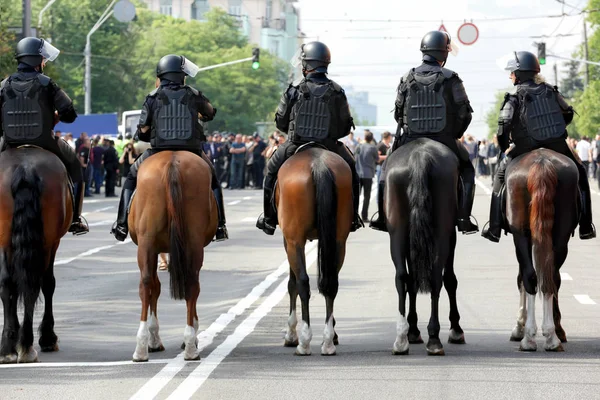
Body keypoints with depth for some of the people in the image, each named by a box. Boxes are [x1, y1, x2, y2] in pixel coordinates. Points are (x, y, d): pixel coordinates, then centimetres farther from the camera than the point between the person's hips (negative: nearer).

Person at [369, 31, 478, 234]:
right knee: (467, 171, 21)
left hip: (411, 141, 1)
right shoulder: (451, 79, -5)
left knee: (388, 168, 24)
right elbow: (465, 113, -4)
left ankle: (384, 217, 15)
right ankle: (463, 218, 9)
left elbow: (398, 113, 6)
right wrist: (455, 134, 13)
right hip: (444, 141, -1)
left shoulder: (407, 79, 1)